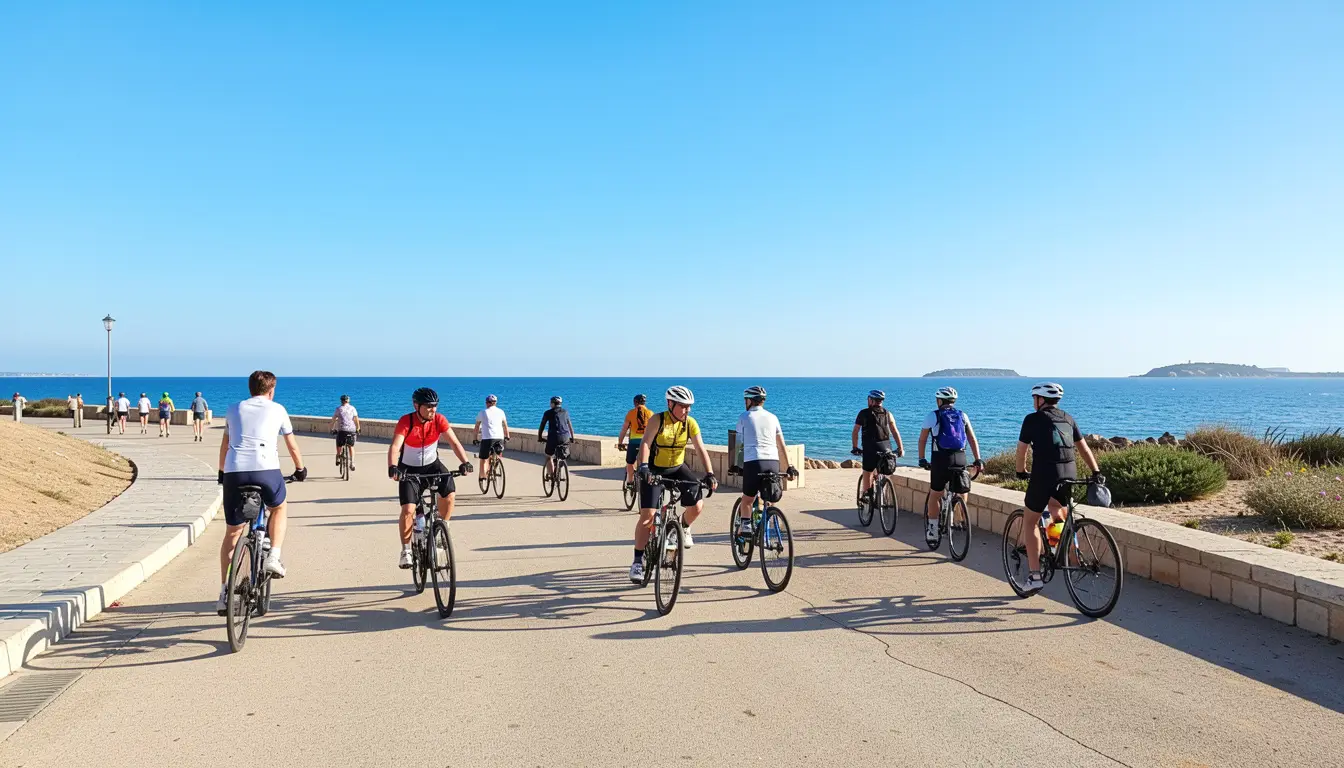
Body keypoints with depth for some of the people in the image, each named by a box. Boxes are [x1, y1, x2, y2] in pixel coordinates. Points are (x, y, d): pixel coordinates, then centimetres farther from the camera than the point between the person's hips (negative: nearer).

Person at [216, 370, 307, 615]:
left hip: (234, 473, 2)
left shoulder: (234, 409, 23)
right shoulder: (277, 409, 16)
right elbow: (292, 445, 25)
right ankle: (273, 557, 10)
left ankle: (225, 590, 10)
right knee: (278, 508, 29)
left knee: (233, 531, 15)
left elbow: (224, 445, 33)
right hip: (266, 470, -2)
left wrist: (222, 472, 48)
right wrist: (300, 469, 41)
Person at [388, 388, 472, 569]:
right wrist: (392, 468, -52)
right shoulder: (406, 422, -23)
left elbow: (454, 442, -20)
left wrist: (465, 462, -36)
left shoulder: (439, 420, -15)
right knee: (408, 509, -15)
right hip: (409, 468, -2)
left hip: (432, 464, 3)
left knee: (450, 493, -21)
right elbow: (395, 447, -34)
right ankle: (406, 551, 2)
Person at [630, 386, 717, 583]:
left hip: (677, 469, 3)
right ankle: (638, 561, -3)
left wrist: (709, 474, -25)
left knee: (697, 505, -13)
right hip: (654, 471, -3)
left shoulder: (690, 424, -8)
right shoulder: (657, 420, -18)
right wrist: (643, 467, -43)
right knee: (647, 515, -12)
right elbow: (645, 443, -27)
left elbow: (701, 449, -12)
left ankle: (684, 527, 22)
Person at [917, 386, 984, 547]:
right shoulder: (962, 415, 13)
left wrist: (922, 459, 13)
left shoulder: (933, 416, 4)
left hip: (941, 459, -3)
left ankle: (932, 533, 9)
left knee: (934, 496, 8)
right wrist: (978, 460, 7)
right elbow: (973, 439, 7)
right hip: (961, 459, 3)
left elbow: (922, 440, 6)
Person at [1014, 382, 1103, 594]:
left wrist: (1021, 472, 19)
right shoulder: (1068, 419, 17)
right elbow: (1084, 448, 16)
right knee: (1056, 513, 33)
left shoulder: (1033, 419, 1)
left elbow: (1021, 450, 4)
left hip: (1044, 475, -6)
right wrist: (1096, 472, 18)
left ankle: (1034, 575, 1)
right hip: (1069, 475, 6)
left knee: (1030, 522, 7)